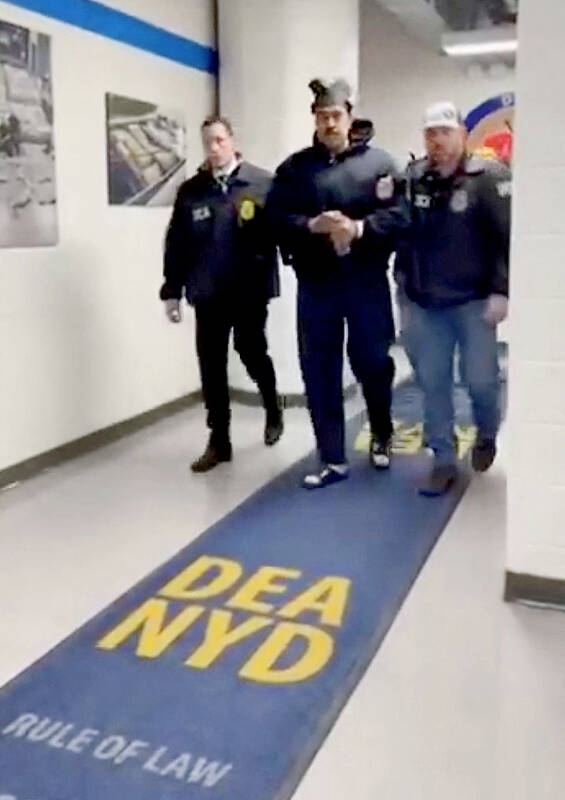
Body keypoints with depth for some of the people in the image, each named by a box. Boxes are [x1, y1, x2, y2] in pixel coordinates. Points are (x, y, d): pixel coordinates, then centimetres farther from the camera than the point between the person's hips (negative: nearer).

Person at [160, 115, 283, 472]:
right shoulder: (191, 191, 7)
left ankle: (273, 407, 37)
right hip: (208, 293, 3)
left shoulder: (263, 184, -2)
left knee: (252, 353, 6)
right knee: (211, 366, 4)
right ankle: (219, 441, 16)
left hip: (250, 291, -3)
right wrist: (172, 291, 5)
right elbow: (177, 245, 7)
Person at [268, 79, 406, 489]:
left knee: (373, 362, 8)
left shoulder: (378, 162, 5)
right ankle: (333, 459, 15)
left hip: (367, 282, -1)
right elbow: (277, 220, -1)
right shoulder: (294, 168, 8)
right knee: (320, 372, 3)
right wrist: (313, 225, -17)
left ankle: (382, 436, 36)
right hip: (316, 284, 2)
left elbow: (397, 215, -4)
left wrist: (360, 228, -20)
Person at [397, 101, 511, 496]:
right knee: (433, 383, 6)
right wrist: (407, 286, 8)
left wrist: (501, 291, -16)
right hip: (425, 303, 4)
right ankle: (444, 460, 19)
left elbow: (510, 237, -11)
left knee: (480, 379, 2)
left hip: (474, 301, -3)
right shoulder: (414, 178, 3)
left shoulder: (490, 177, -7)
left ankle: (487, 435, 33)